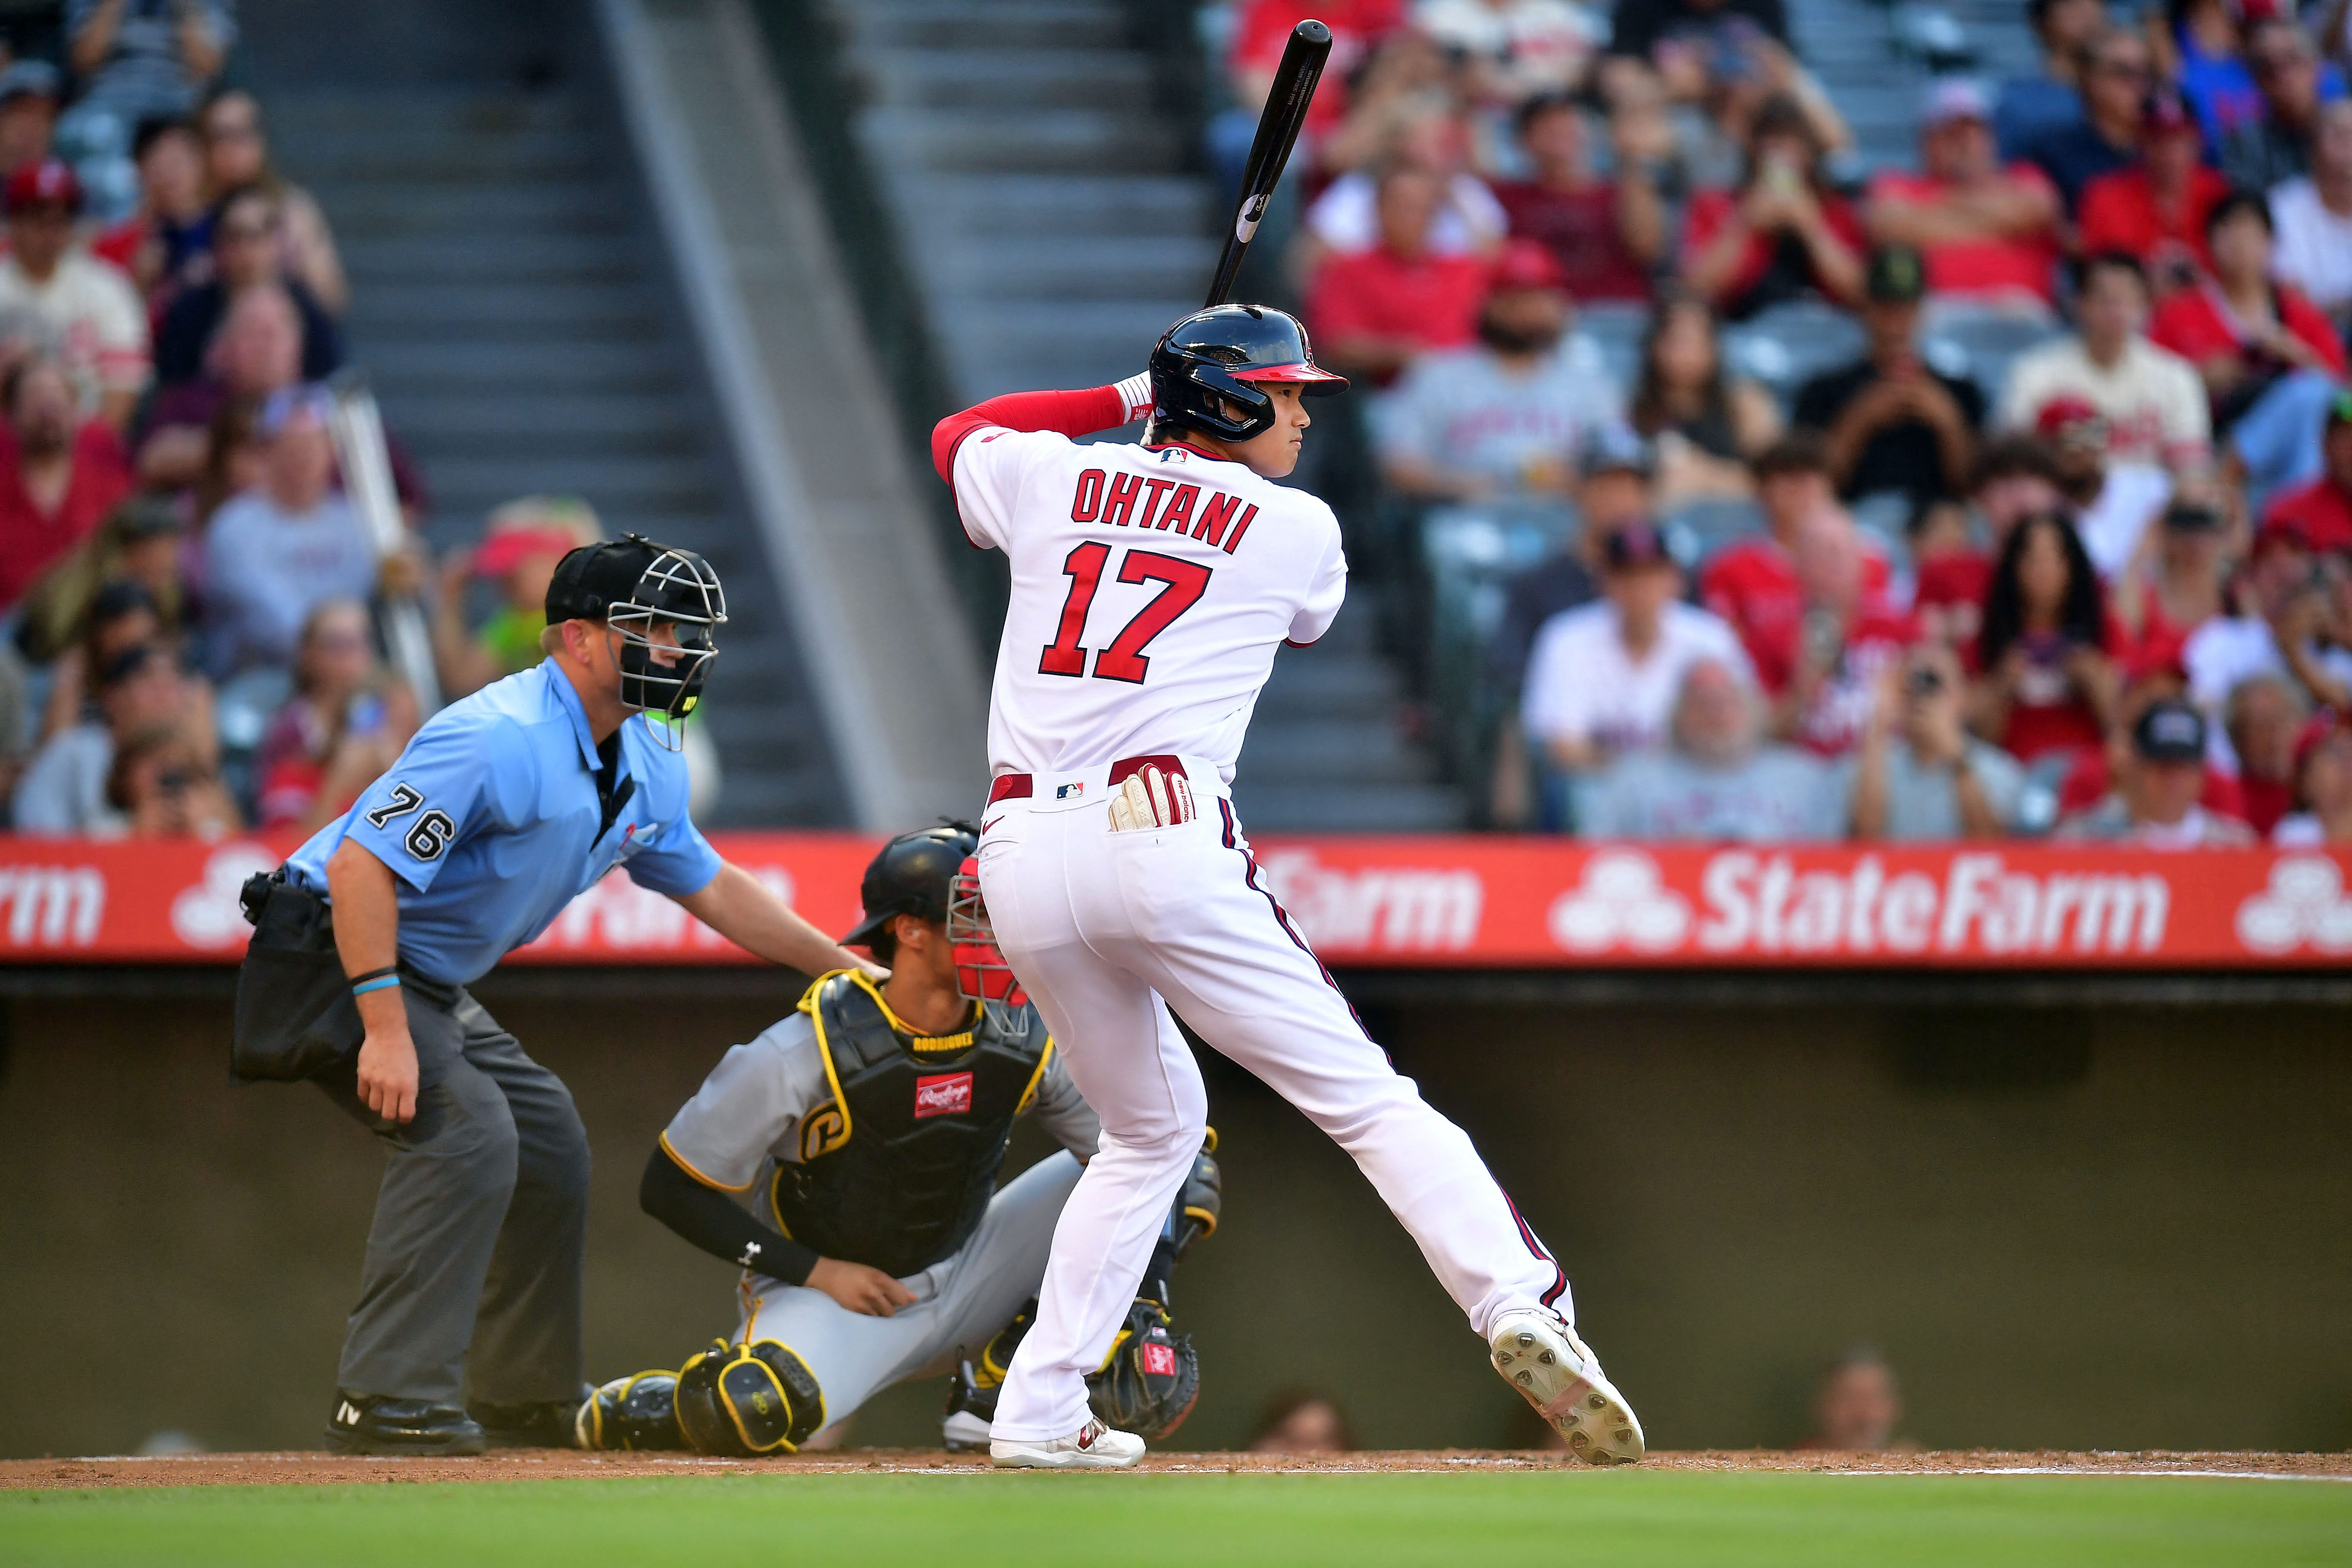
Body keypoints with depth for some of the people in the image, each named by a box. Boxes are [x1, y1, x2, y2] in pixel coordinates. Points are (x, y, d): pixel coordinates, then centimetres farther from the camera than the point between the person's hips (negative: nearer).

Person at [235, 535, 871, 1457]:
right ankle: (389, 1405, -27)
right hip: (333, 953, -11)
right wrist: (385, 1031, -36)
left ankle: (525, 1402, 27)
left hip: (436, 984, 11)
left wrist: (852, 971, 17)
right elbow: (362, 865, -32)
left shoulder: (646, 764, 4)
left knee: (549, 1144, 15)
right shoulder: (500, 738, -27)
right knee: (467, 1132, -26)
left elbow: (711, 888, 19)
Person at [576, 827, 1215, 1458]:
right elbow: (671, 1189, -14)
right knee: (752, 1417, -39)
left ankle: (996, 1387, -4)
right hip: (836, 1290, -5)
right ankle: (630, 1407, 0)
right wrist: (818, 1271, -17)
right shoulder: (804, 1054, -21)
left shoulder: (1029, 1039, -9)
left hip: (966, 1281, 5)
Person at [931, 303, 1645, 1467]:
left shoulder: (1056, 479, 17)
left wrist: (1125, 402, 40)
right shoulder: (1296, 531, 9)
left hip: (1021, 858, 5)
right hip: (1163, 839, -5)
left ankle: (1038, 1412, 18)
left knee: (1153, 1127, 24)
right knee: (1364, 1097, -6)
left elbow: (957, 436, 40)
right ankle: (1523, 1303, -27)